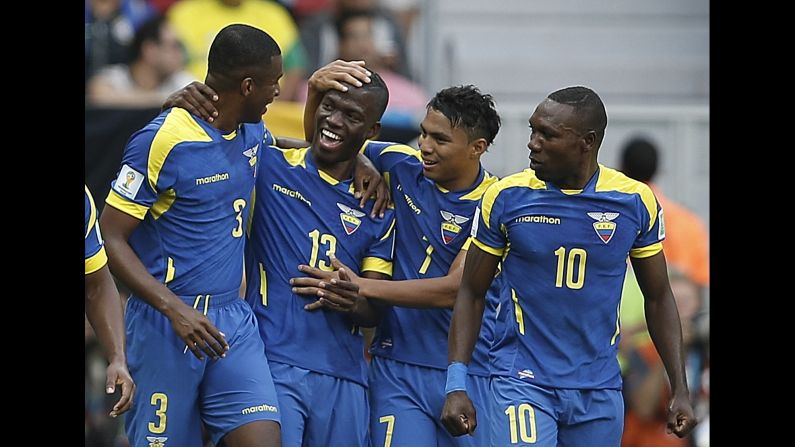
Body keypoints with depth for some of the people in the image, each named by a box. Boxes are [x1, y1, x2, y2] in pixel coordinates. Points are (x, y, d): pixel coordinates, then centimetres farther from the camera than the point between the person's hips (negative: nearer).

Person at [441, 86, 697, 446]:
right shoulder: (505, 197, -4)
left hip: (600, 390, 2)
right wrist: (456, 385, -5)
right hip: (523, 385, -2)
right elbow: (472, 294, 3)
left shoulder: (635, 202, -1)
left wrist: (679, 390, 5)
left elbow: (658, 299, 10)